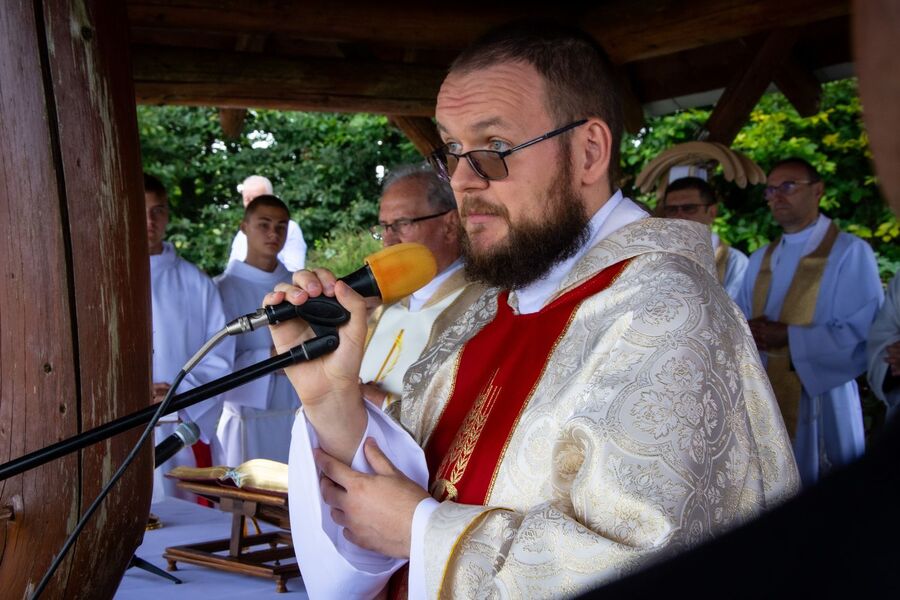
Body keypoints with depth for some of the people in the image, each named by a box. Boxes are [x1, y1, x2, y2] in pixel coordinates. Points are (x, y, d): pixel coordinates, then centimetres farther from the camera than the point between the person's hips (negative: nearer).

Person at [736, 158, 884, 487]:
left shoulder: (850, 252, -7)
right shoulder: (759, 259, 15)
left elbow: (864, 335, -15)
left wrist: (789, 337, -17)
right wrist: (750, 333, -7)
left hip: (820, 398, -5)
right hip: (764, 398, 6)